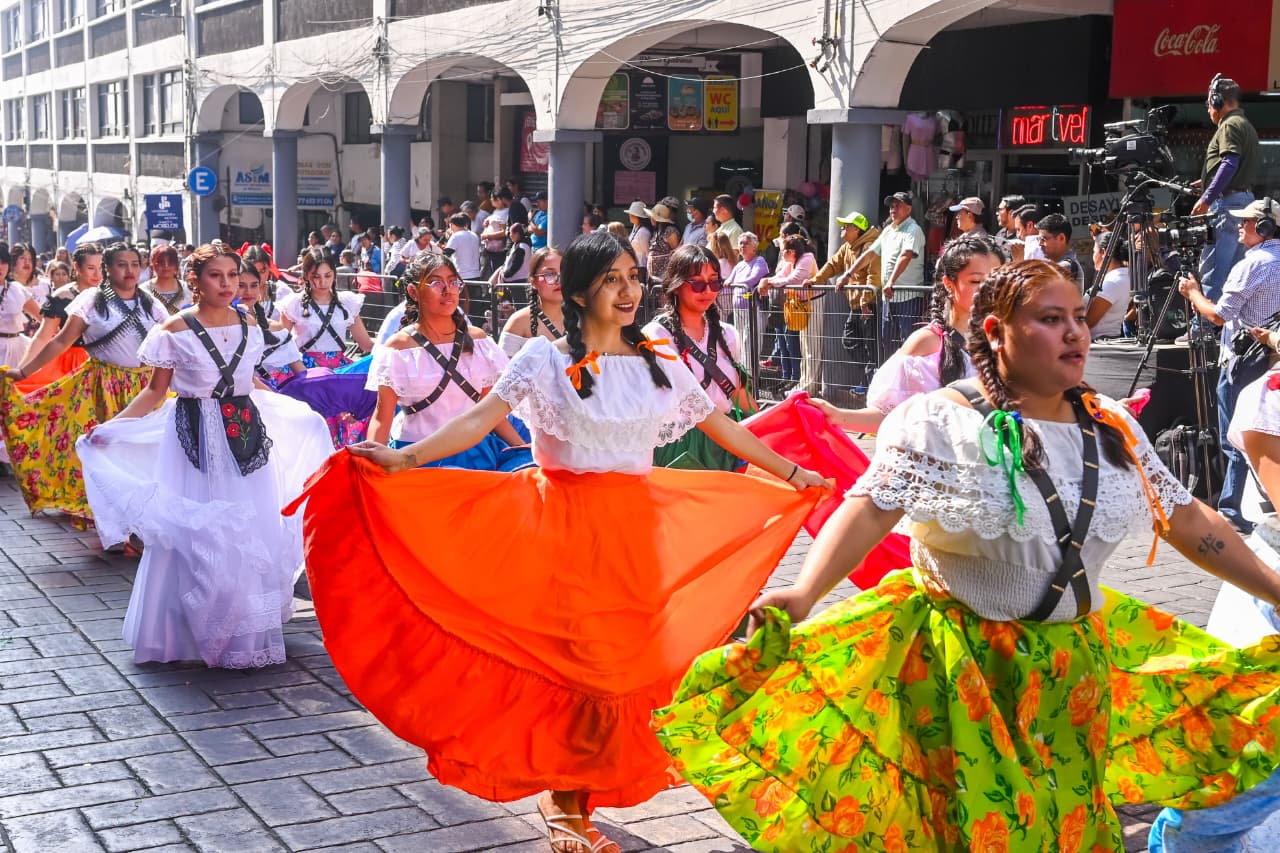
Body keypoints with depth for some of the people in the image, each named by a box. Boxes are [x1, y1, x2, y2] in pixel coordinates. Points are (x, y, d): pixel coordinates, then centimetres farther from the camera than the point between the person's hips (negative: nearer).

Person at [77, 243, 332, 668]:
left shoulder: (250, 326, 6)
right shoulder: (175, 330, -6)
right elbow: (156, 391, 1)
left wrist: (304, 412, 24)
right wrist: (109, 427, -9)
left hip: (245, 437, 4)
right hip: (197, 439, -4)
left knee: (251, 533, 4)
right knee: (194, 535, -3)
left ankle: (249, 630, 19)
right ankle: (196, 632, 10)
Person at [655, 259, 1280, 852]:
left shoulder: (1112, 427, 4)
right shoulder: (937, 423, -13)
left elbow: (1188, 521, 9)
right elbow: (870, 508, -25)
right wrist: (804, 593, -40)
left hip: (1077, 668, 5)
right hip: (963, 669, -5)